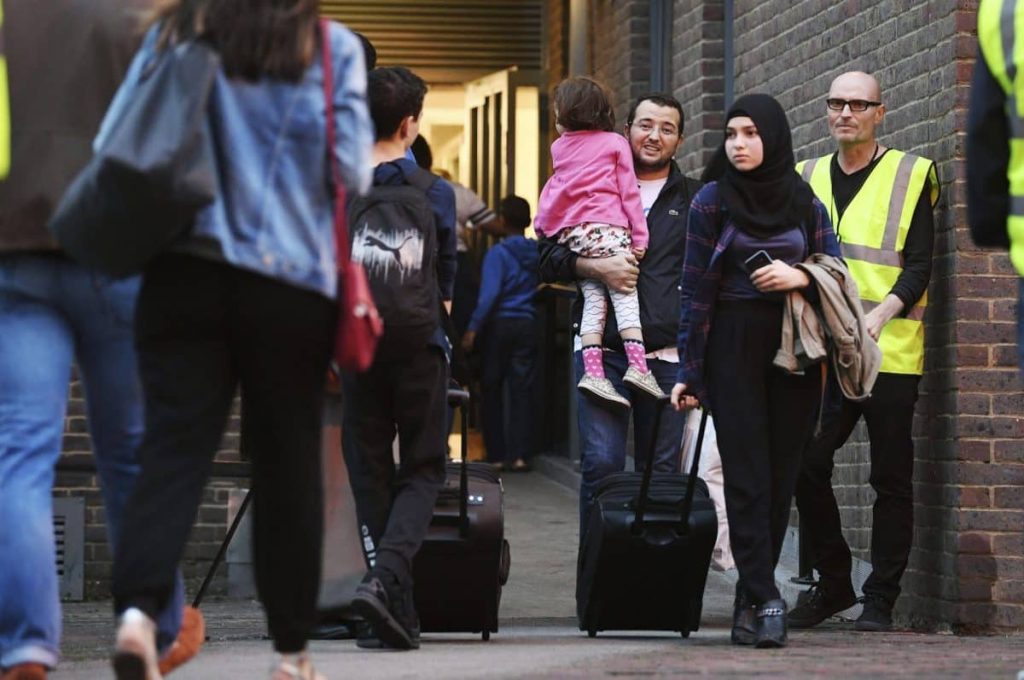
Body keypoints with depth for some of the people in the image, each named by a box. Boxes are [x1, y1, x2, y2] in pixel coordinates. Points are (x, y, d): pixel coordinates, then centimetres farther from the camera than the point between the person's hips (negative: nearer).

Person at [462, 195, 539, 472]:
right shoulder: (537, 253, 6)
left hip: (499, 324, -3)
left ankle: (497, 455, 5)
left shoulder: (497, 253, -8)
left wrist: (473, 328, -16)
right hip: (528, 325, 3)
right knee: (522, 391, 3)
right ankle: (519, 455, -3)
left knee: (492, 390, 6)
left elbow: (490, 293, -16)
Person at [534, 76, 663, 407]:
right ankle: (638, 365, -20)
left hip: (570, 231, 4)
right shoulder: (615, 143, 6)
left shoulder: (560, 147, 17)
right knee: (625, 294, -7)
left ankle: (593, 371, -9)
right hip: (606, 227, -4)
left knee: (593, 298, 2)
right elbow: (628, 190, 2)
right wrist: (639, 234, 1)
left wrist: (543, 223, 39)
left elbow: (554, 190, 25)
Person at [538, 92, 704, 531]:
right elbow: (548, 256, 9)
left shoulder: (694, 199, 16)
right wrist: (596, 267, -9)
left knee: (662, 471, 3)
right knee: (601, 462, -10)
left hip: (668, 351, 1)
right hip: (602, 346, -1)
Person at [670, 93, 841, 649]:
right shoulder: (712, 201, 2)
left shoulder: (805, 202, 8)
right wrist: (689, 370, -3)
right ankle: (765, 601, -12)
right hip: (734, 346, -2)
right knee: (747, 473, -9)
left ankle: (750, 598, 9)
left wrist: (801, 277, -12)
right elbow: (696, 289, 1)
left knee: (781, 474, 2)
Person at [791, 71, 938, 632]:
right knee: (807, 465, -5)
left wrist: (878, 316, -19)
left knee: (890, 477, 0)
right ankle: (832, 583, 11)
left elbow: (918, 268, -4)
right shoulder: (808, 179, 16)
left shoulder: (909, 176, 2)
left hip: (889, 353, -3)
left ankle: (880, 599, 8)